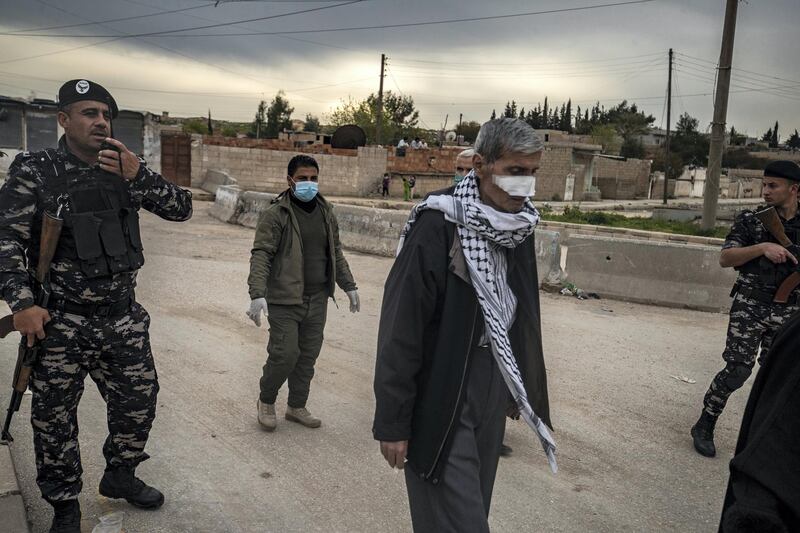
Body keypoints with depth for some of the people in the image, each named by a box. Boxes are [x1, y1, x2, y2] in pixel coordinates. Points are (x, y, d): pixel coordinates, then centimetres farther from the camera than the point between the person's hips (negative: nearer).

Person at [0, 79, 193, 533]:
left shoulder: (125, 168, 5)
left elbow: (181, 209, -1)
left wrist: (138, 175, -16)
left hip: (124, 321, 3)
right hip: (60, 325, -3)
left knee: (139, 404, 11)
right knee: (55, 419, 8)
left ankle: (120, 476, 37)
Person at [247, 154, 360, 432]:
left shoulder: (326, 213, 11)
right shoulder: (276, 214, -9)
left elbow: (336, 253, 20)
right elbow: (261, 255, -15)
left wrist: (349, 286, 19)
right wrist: (257, 294, -25)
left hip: (317, 299, 6)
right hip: (284, 299, -6)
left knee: (308, 355, 11)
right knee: (285, 353, -6)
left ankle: (297, 407, 28)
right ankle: (266, 402, 20)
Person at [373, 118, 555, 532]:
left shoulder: (519, 226, 3)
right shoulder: (438, 225, -19)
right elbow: (401, 330, -18)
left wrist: (519, 392, 17)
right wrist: (392, 423, -16)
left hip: (493, 399, 7)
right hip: (442, 401, -7)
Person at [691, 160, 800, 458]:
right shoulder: (750, 220, -1)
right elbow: (725, 259, -12)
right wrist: (762, 247, -24)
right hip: (750, 306, -3)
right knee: (737, 370, -8)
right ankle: (704, 427, 7)